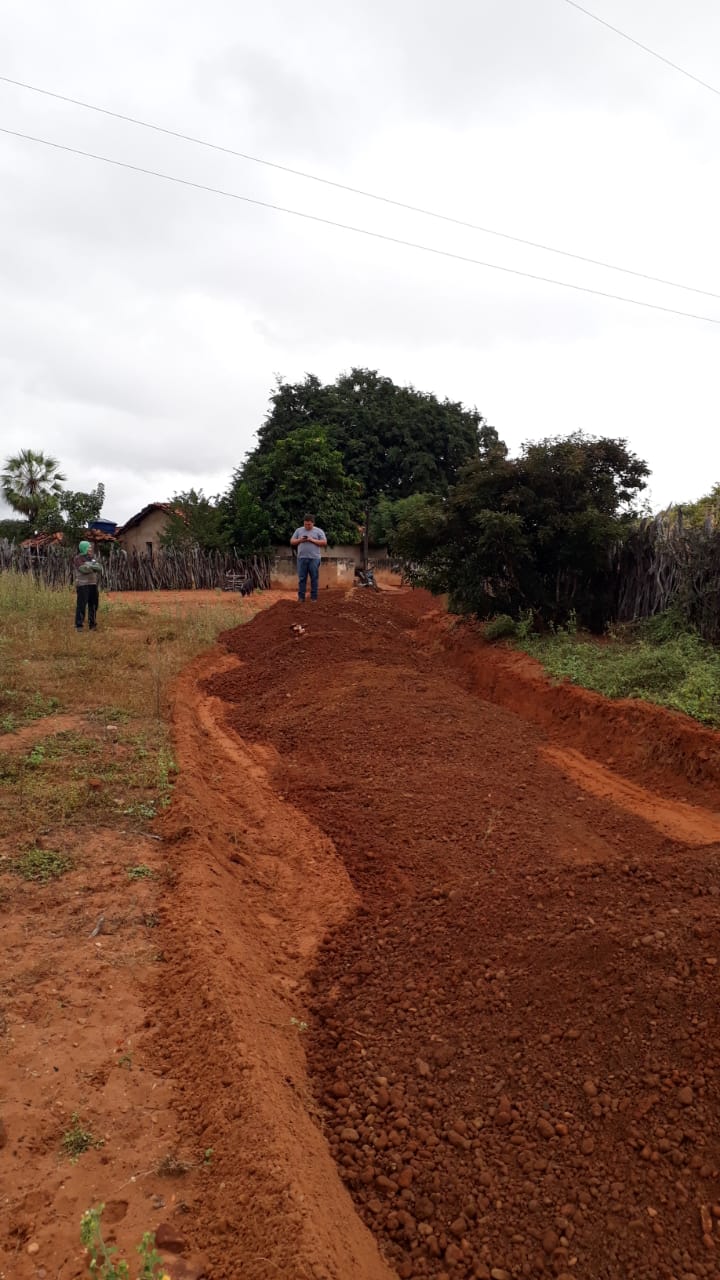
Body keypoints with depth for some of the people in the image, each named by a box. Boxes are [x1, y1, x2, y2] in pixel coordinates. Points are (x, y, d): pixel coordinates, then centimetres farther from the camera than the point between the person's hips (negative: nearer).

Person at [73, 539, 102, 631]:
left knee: (93, 604, 6)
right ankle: (79, 625, -4)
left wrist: (90, 566, -11)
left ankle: (92, 624, 15)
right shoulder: (77, 558, -3)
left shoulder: (91, 558, 16)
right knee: (81, 605, -8)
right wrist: (93, 566, -4)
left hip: (93, 584, 6)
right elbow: (84, 568, -18)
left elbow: (100, 568, 5)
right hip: (82, 584, -6)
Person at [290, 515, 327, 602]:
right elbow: (292, 542, 13)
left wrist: (312, 540, -11)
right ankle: (301, 597, 5)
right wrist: (300, 540, -7)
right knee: (302, 578, 2)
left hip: (314, 558, -2)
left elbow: (324, 542, -3)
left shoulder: (318, 531, 4)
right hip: (302, 558, 2)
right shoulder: (298, 530, 12)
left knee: (314, 578, 2)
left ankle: (314, 597, 7)